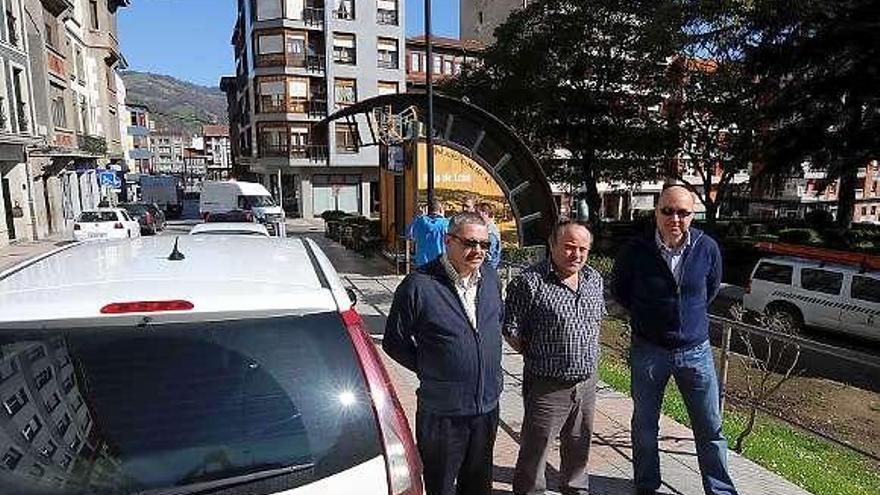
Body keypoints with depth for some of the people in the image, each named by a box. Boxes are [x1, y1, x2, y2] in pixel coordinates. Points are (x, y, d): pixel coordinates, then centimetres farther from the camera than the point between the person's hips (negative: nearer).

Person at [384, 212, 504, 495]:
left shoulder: (491, 279, -1)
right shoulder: (418, 286, -20)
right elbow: (394, 342, -10)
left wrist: (488, 367, 10)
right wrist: (427, 369, -5)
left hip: (488, 404, 5)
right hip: (442, 411, -5)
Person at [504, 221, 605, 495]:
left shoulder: (594, 279, 3)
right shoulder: (529, 282, -19)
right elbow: (511, 330, -15)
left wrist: (587, 356, 11)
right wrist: (537, 357, -7)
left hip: (587, 382, 6)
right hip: (547, 386, -6)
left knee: (579, 446, 25)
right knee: (534, 450, 10)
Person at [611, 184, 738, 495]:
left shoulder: (707, 248, -8)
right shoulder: (635, 251, -14)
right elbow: (620, 292, 3)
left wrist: (690, 314, 11)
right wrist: (646, 318, 5)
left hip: (696, 350, 1)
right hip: (648, 350, -1)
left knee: (711, 428, 12)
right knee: (645, 425, 14)